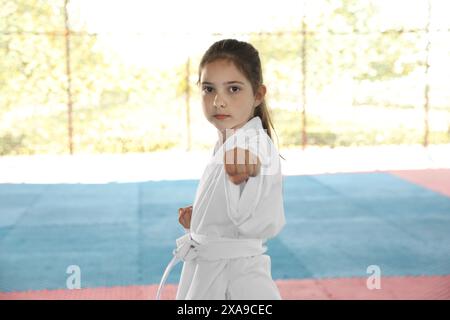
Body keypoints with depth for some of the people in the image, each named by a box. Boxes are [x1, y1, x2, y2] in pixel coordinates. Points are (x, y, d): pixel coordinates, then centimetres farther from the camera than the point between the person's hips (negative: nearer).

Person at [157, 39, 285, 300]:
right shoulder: (228, 144, 8)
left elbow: (262, 224, -32)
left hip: (236, 282, -9)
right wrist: (196, 220, 9)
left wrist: (252, 175, -46)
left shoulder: (256, 146, -20)